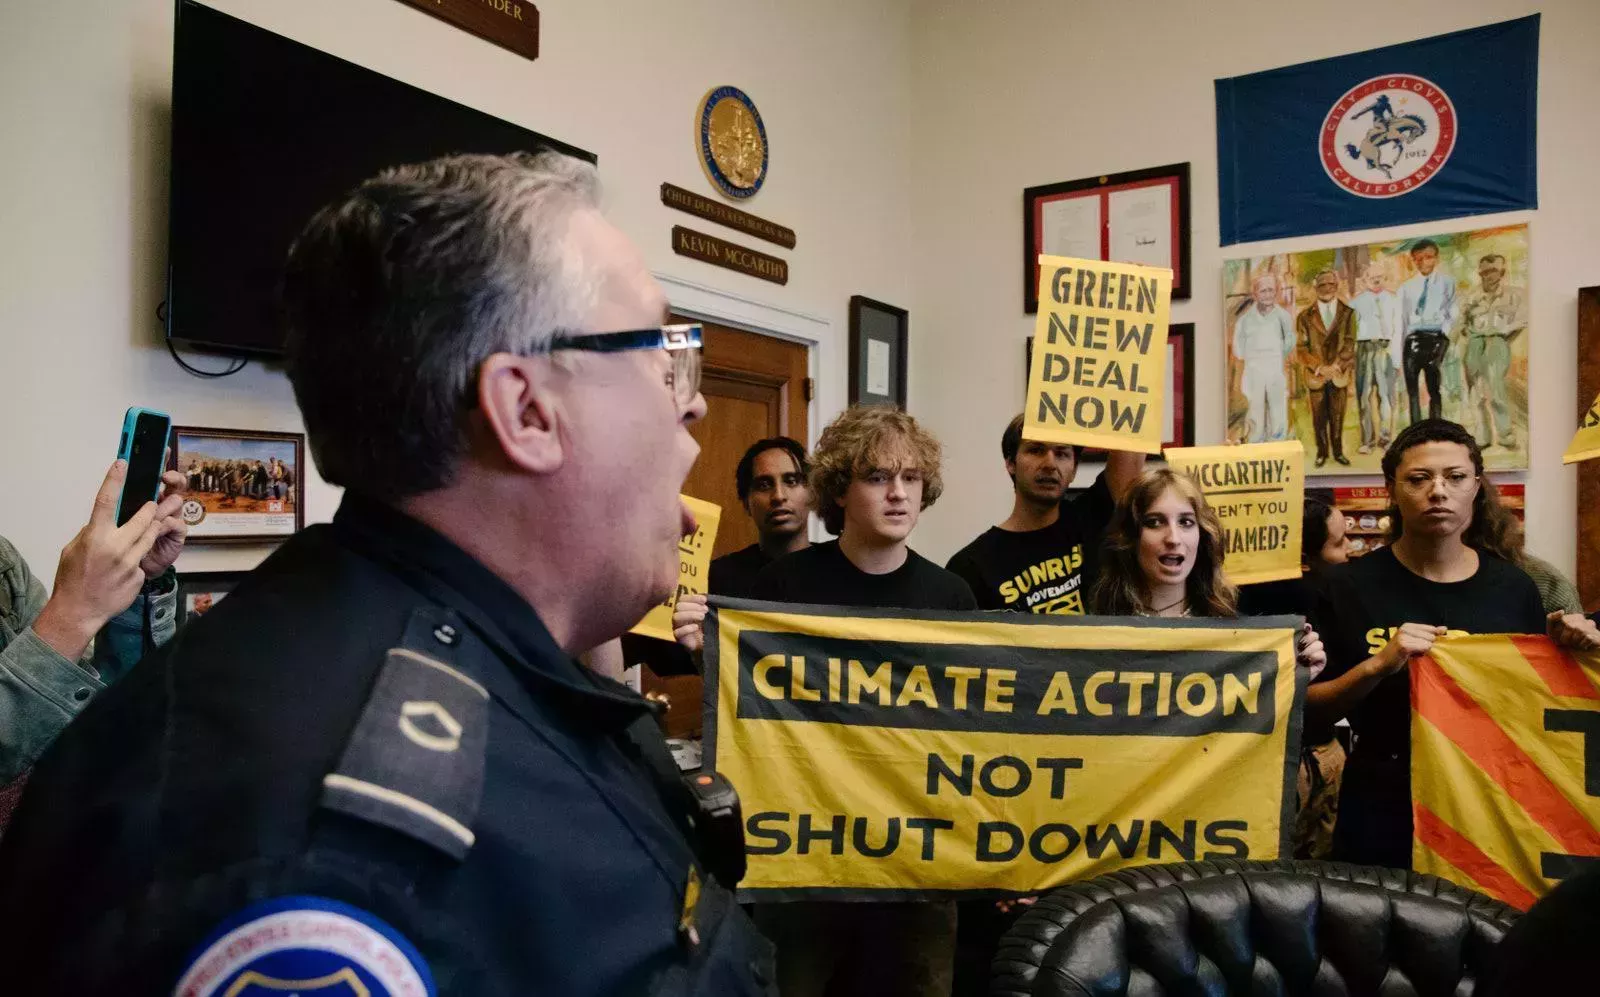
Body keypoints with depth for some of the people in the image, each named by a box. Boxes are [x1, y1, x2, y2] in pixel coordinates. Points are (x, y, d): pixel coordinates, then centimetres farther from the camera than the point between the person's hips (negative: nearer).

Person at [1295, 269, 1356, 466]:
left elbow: (1349, 344, -3)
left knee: (1338, 417, 6)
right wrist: (1319, 367, -13)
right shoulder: (1305, 316, 3)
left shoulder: (1348, 313, 5)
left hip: (1340, 375, 0)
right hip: (1315, 375, 0)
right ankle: (1322, 452, 17)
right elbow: (1301, 348, -2)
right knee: (1319, 418, 6)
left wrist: (1336, 365, -15)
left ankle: (1338, 451, 18)